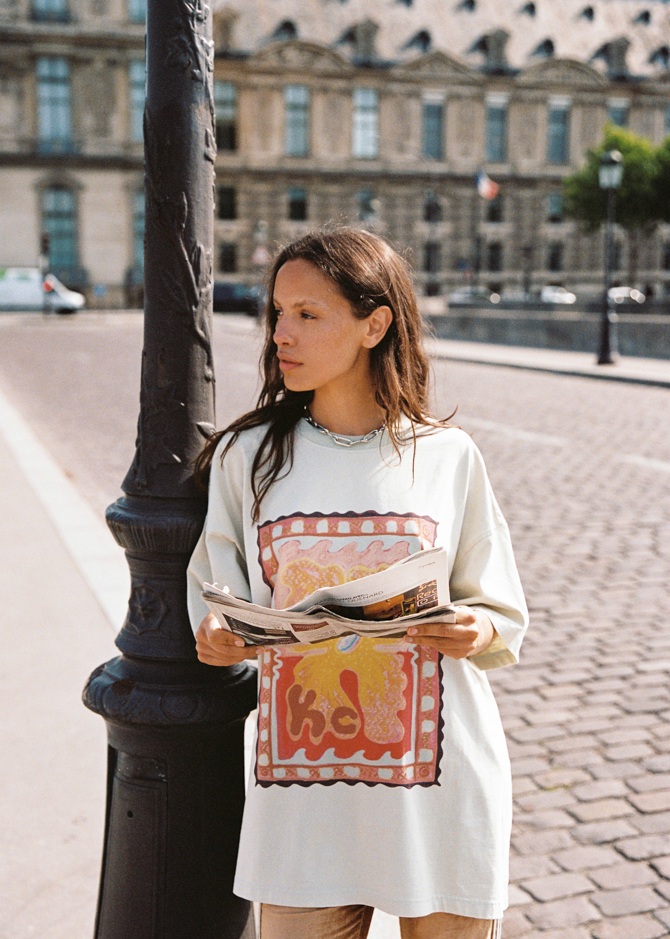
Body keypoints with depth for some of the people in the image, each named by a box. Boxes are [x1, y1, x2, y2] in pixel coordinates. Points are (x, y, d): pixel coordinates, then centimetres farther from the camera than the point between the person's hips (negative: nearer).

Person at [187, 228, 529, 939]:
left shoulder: (448, 456, 0)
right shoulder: (245, 456, 2)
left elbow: (504, 613, 7)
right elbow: (215, 593, 8)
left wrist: (477, 631, -15)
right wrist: (216, 635, -14)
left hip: (439, 782, 0)